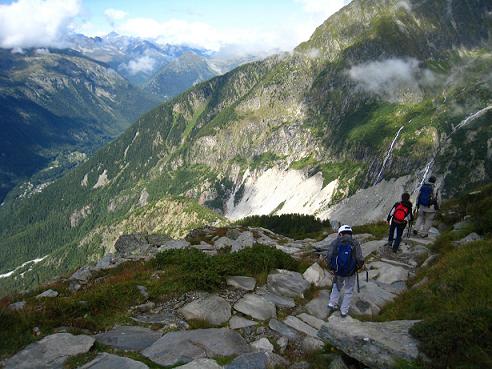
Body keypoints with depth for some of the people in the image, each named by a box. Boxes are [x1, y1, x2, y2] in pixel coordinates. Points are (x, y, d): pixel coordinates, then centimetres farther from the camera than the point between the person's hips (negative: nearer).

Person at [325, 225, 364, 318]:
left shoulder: (336, 242, -8)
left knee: (337, 287, 29)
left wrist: (331, 268, 1)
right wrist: (357, 267, 3)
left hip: (338, 271, 1)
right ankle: (344, 311, 26)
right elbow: (360, 260, -18)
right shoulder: (355, 243, -11)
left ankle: (332, 304, 25)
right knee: (348, 291, 19)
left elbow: (328, 256, -13)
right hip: (351, 273, -1)